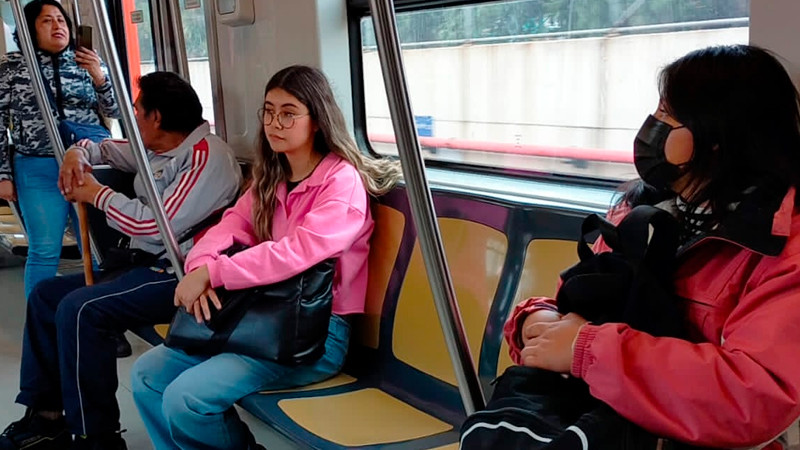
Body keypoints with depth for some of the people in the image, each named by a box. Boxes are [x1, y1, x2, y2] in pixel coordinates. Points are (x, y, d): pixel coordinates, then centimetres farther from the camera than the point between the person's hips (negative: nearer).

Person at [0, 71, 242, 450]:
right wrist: (76, 154, 6)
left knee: (80, 309, -26)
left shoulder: (207, 156, -17)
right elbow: (104, 148, 31)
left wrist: (99, 195, -12)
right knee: (45, 295, 11)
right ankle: (45, 418, 13)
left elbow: (160, 225, -25)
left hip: (181, 275, -11)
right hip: (148, 265, 11)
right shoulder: (155, 149, 13)